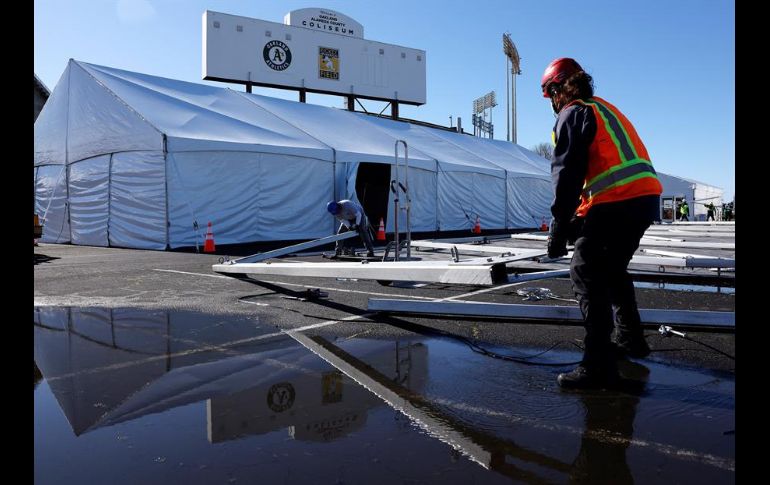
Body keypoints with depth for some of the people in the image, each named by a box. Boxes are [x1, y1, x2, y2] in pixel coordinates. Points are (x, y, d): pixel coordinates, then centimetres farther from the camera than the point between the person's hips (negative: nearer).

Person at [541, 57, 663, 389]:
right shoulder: (606, 109, 27)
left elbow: (567, 174, -11)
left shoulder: (572, 114, -1)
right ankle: (629, 339, 36)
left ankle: (598, 365, -10)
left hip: (616, 203, -9)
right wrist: (577, 219, 22)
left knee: (586, 273, -7)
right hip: (647, 197, 9)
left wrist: (560, 226, -9)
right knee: (612, 269, 23)